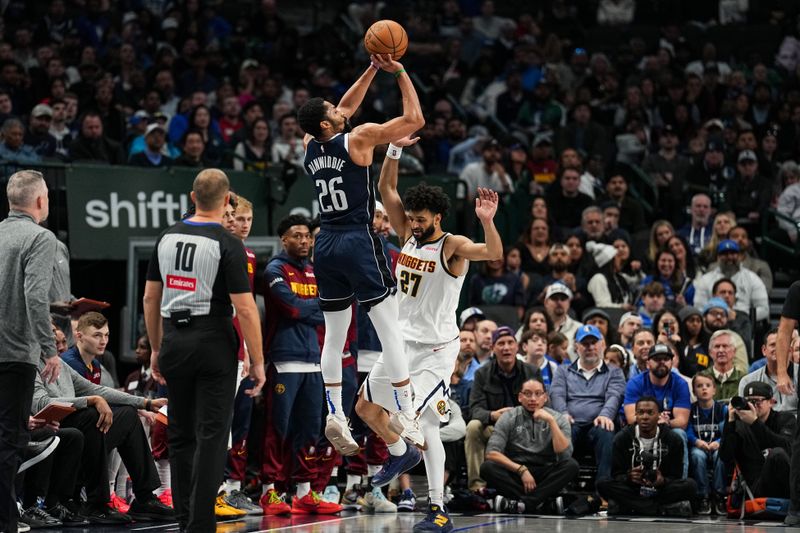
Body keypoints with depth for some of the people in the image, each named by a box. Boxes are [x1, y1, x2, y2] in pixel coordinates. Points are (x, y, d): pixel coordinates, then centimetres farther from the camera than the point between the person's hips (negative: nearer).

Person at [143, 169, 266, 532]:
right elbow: (245, 308, -14)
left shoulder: (166, 238, 6)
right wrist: (257, 361, -7)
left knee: (181, 435, 13)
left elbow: (150, 298, 11)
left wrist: (156, 349, 20)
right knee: (211, 436, -4)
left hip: (174, 342, 5)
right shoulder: (228, 245, -10)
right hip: (214, 344, -5)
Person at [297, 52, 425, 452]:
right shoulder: (358, 138, -11)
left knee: (334, 335, 11)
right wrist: (399, 72, 1)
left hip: (325, 245, 6)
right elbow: (414, 119, -7)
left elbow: (346, 109, 25)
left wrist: (372, 70, 22)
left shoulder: (310, 145, 8)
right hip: (359, 242, -6)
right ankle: (406, 413, -6)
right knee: (390, 329, -3)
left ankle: (334, 415, 8)